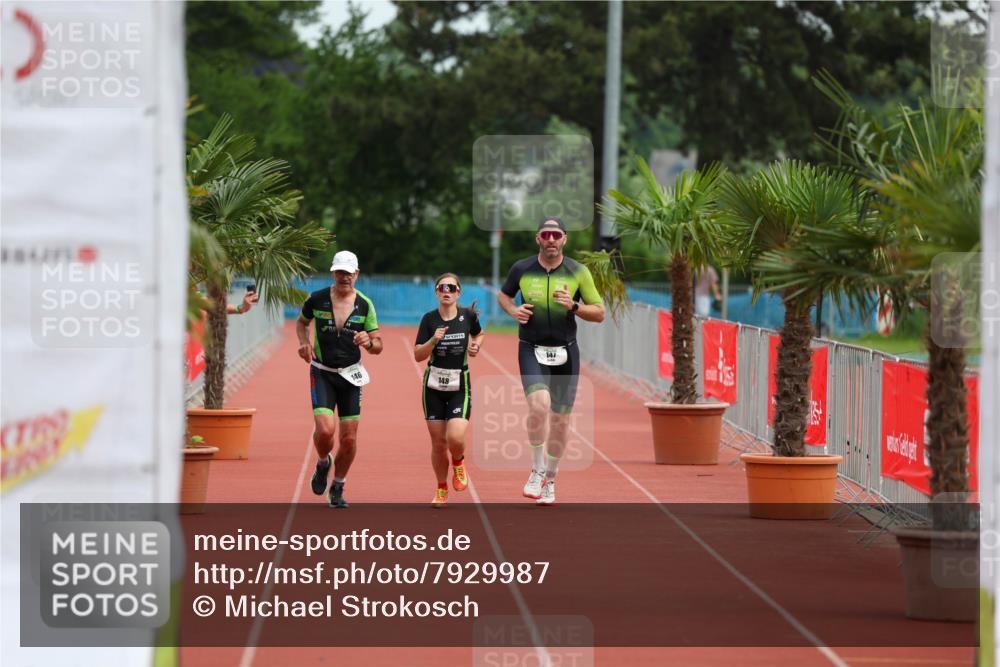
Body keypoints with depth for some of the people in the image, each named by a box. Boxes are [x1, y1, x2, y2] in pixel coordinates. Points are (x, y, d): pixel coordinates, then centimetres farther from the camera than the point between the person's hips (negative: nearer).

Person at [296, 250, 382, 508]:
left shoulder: (365, 305, -2)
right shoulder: (317, 299, -4)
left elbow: (378, 346, 1)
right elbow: (301, 322, 17)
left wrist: (369, 342, -22)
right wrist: (304, 342, -3)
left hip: (350, 375, 2)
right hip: (322, 373, -2)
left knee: (349, 438, 1)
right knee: (325, 429, -20)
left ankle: (337, 489, 22)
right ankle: (323, 464, 14)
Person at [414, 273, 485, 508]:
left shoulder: (468, 315, -4)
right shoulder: (429, 319, -5)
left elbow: (478, 334, 18)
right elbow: (418, 355, -5)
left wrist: (475, 345, -3)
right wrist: (433, 340, -21)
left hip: (459, 387, -1)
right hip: (434, 386, 1)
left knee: (455, 438, -19)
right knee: (438, 442, 4)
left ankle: (458, 462, 17)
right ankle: (441, 489, 25)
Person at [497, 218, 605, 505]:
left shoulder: (578, 272, -1)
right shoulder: (522, 269, 0)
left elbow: (599, 313, 2)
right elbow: (503, 295, 20)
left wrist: (574, 306, -16)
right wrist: (513, 310, -2)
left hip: (565, 352, 1)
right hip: (531, 350, -1)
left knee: (560, 419, 4)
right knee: (539, 404, -25)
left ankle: (550, 480, 24)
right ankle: (537, 471, -7)